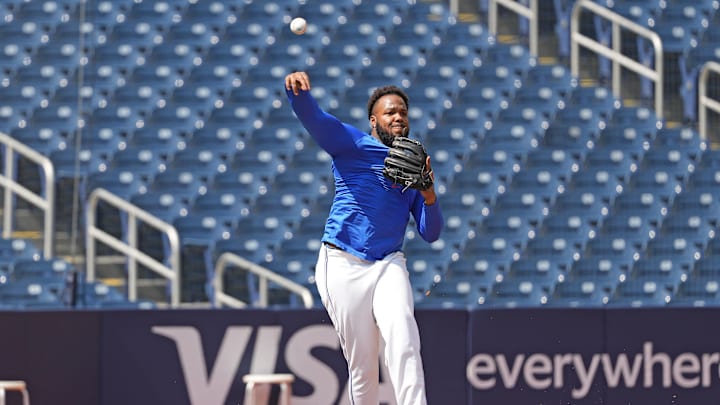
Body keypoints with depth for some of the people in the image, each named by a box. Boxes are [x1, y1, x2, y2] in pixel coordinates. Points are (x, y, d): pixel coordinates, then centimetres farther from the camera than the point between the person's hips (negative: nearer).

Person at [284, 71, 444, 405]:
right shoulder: (351, 144, 7)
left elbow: (430, 233, 15)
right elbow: (313, 117, -12)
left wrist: (428, 194, -5)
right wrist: (298, 89, -35)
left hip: (389, 265, 2)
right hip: (343, 265, -2)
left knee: (401, 333, -23)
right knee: (362, 362, -3)